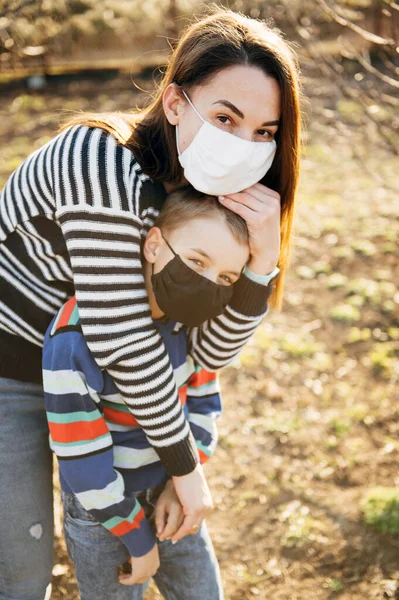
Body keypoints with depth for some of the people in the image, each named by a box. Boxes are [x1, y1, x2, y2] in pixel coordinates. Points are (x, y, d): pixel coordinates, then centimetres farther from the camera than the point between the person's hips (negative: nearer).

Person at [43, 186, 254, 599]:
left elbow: (203, 400, 2)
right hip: (101, 513, -5)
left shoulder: (188, 312, -12)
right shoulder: (73, 340, -31)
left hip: (170, 494, 6)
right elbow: (83, 462, -23)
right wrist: (138, 539, -12)